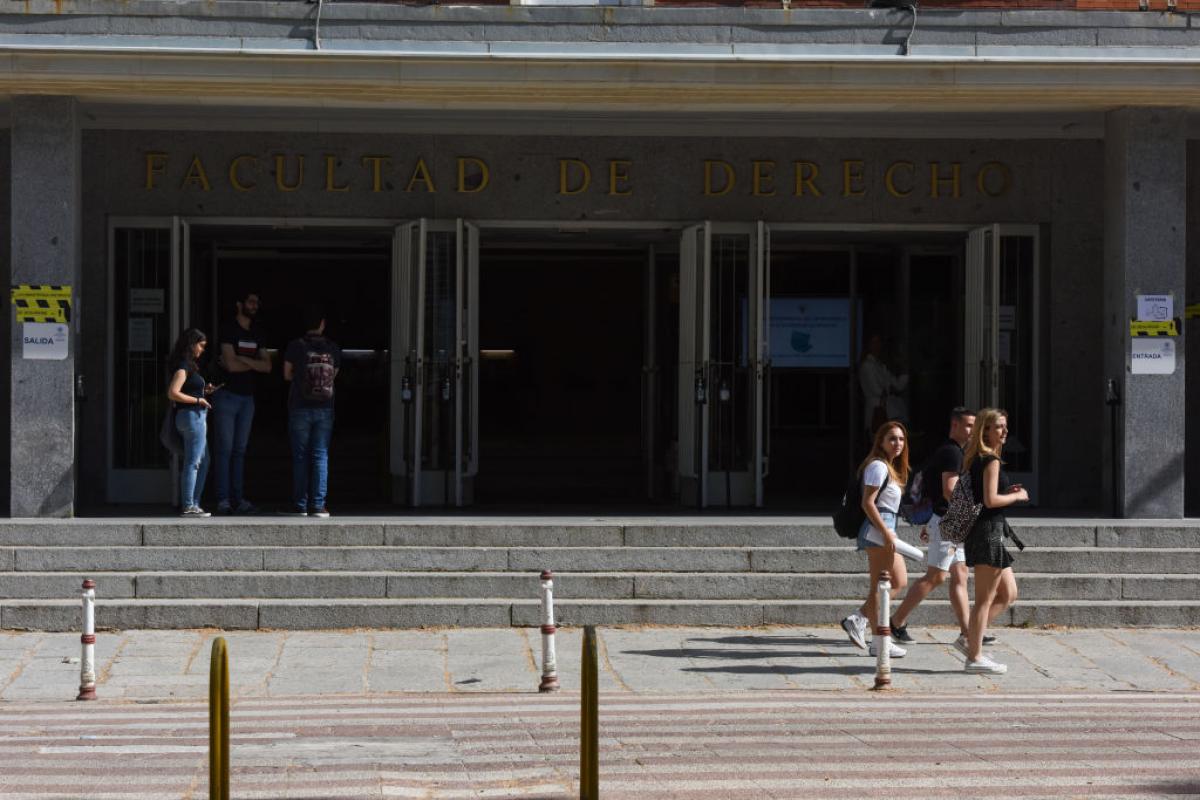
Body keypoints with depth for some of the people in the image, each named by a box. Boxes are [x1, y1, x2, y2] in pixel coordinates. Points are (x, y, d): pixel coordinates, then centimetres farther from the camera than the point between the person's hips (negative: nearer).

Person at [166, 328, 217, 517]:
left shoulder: (189, 366, 16)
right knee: (192, 463, -7)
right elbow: (173, 393, -22)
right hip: (192, 415, -10)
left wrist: (204, 391, 13)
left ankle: (194, 504, 16)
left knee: (203, 462, 14)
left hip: (196, 417, 10)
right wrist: (198, 400, -16)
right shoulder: (184, 367, -13)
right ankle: (188, 506, -5)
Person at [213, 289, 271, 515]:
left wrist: (242, 359, -9)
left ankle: (238, 499, 7)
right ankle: (223, 500, -7)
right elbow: (231, 365, -17)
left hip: (247, 397, 6)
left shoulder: (256, 334, 14)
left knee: (240, 450, 6)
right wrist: (254, 364, -2)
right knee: (225, 449, -7)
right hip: (227, 396, -6)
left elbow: (267, 366, 4)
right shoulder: (228, 330, -7)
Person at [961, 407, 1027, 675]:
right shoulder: (991, 460, -14)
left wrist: (1008, 492, 14)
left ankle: (971, 637, 16)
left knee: (1008, 594, 16)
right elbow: (990, 500, -21)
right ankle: (975, 657, 2)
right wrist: (1017, 495, -6)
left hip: (988, 532, 10)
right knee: (985, 599, -3)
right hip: (989, 531, -10)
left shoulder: (975, 460, 15)